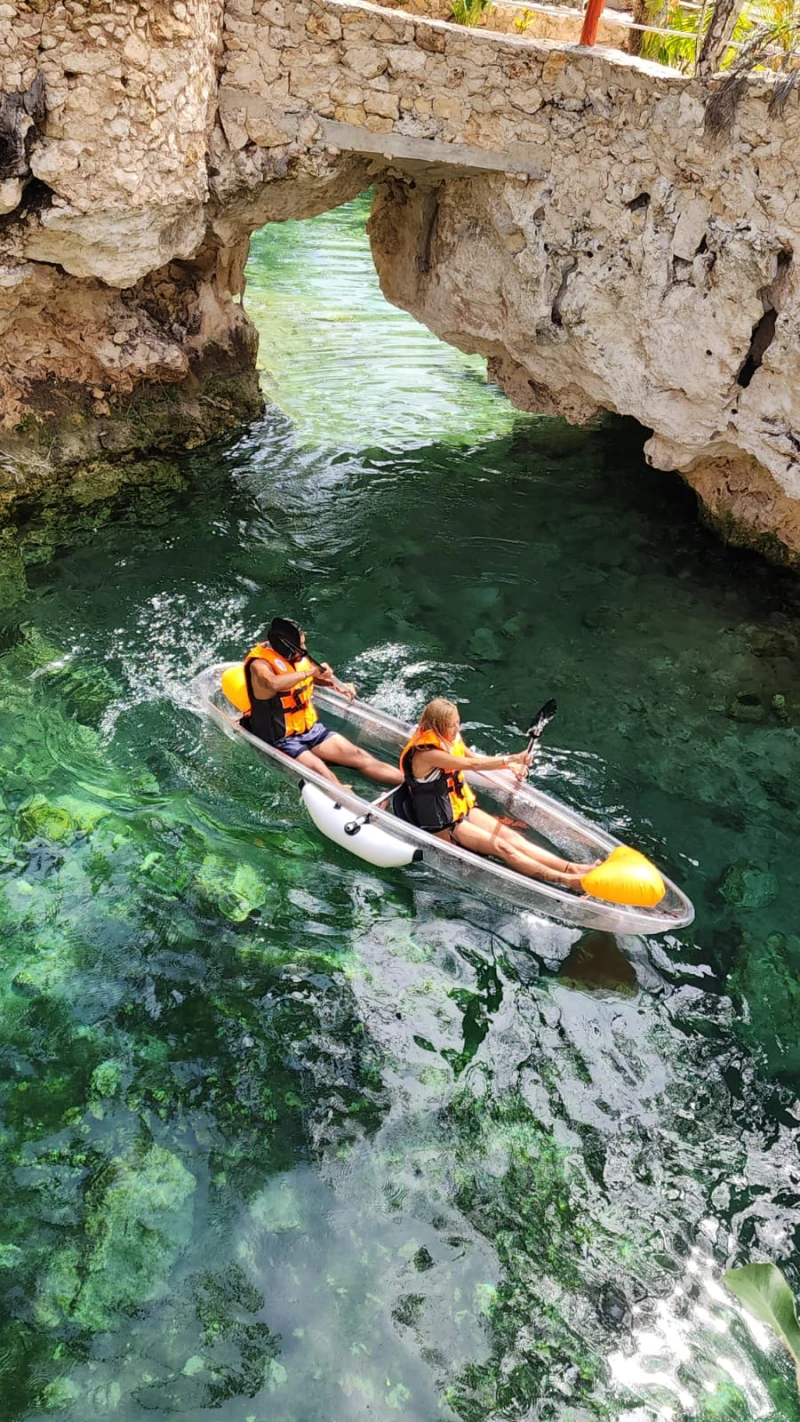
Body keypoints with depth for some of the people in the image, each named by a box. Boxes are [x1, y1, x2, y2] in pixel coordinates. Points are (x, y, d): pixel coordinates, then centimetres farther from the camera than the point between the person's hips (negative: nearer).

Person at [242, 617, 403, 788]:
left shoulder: (298, 658, -1)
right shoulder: (260, 664, -20)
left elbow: (312, 678, 22)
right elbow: (274, 684, -45)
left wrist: (336, 684, 4)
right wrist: (311, 671, -37)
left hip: (312, 729, 6)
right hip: (283, 740, -6)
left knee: (358, 755, -5)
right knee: (322, 773, -28)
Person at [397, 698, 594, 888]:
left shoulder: (451, 739, 1)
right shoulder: (426, 753, -26)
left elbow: (474, 758, 18)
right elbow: (473, 764, -30)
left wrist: (511, 766, 6)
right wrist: (511, 758, -27)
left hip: (463, 809, 8)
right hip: (441, 825, -8)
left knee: (510, 836, -9)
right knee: (500, 846, -17)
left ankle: (571, 868, -19)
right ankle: (564, 879, -23)